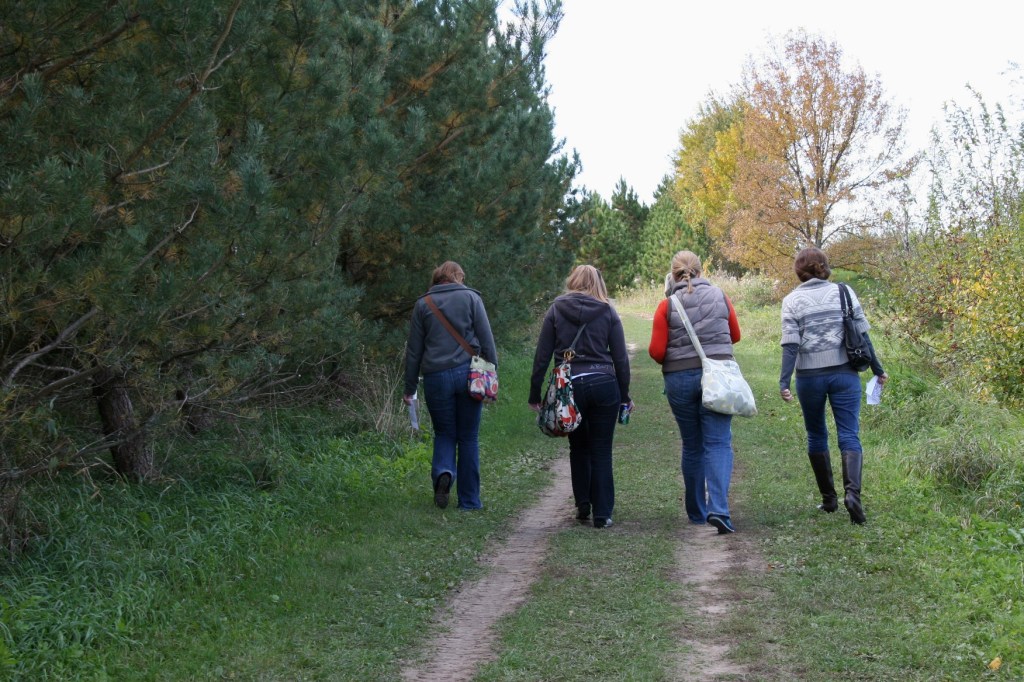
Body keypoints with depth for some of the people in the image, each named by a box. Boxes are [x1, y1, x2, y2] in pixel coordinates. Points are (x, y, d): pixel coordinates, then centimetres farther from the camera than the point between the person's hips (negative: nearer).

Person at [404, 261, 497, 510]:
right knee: (468, 437, 8)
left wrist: (409, 388, 13)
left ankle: (443, 472, -15)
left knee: (444, 433, 15)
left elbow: (414, 350, 9)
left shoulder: (423, 303, 8)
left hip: (436, 377, 1)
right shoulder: (471, 297, 4)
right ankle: (469, 501, 11)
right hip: (468, 374, -1)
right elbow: (487, 340, -1)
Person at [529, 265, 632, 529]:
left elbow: (542, 356, 1)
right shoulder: (608, 312, 3)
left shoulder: (556, 311, 3)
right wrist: (625, 396, 11)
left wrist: (534, 394, 7)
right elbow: (621, 358, 2)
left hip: (569, 387, 0)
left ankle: (583, 507, 20)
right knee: (601, 452, 6)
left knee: (579, 448, 18)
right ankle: (602, 514, 6)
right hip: (604, 385, 0)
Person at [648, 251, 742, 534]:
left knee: (692, 446, 13)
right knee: (718, 443, -3)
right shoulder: (719, 296, 2)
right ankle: (718, 509, -21)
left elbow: (656, 352, -6)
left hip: (680, 380, 0)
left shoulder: (667, 306, -5)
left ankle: (696, 512, 23)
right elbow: (735, 335, 14)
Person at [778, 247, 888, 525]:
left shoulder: (792, 300, -2)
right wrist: (877, 369, 10)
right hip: (844, 373, 0)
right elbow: (862, 334, 2)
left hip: (809, 376, 0)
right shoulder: (844, 292, 2)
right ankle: (852, 492, -23)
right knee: (849, 436, -1)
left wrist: (783, 381, -11)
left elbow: (790, 344, -10)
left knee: (816, 436, 15)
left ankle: (829, 499, 19)